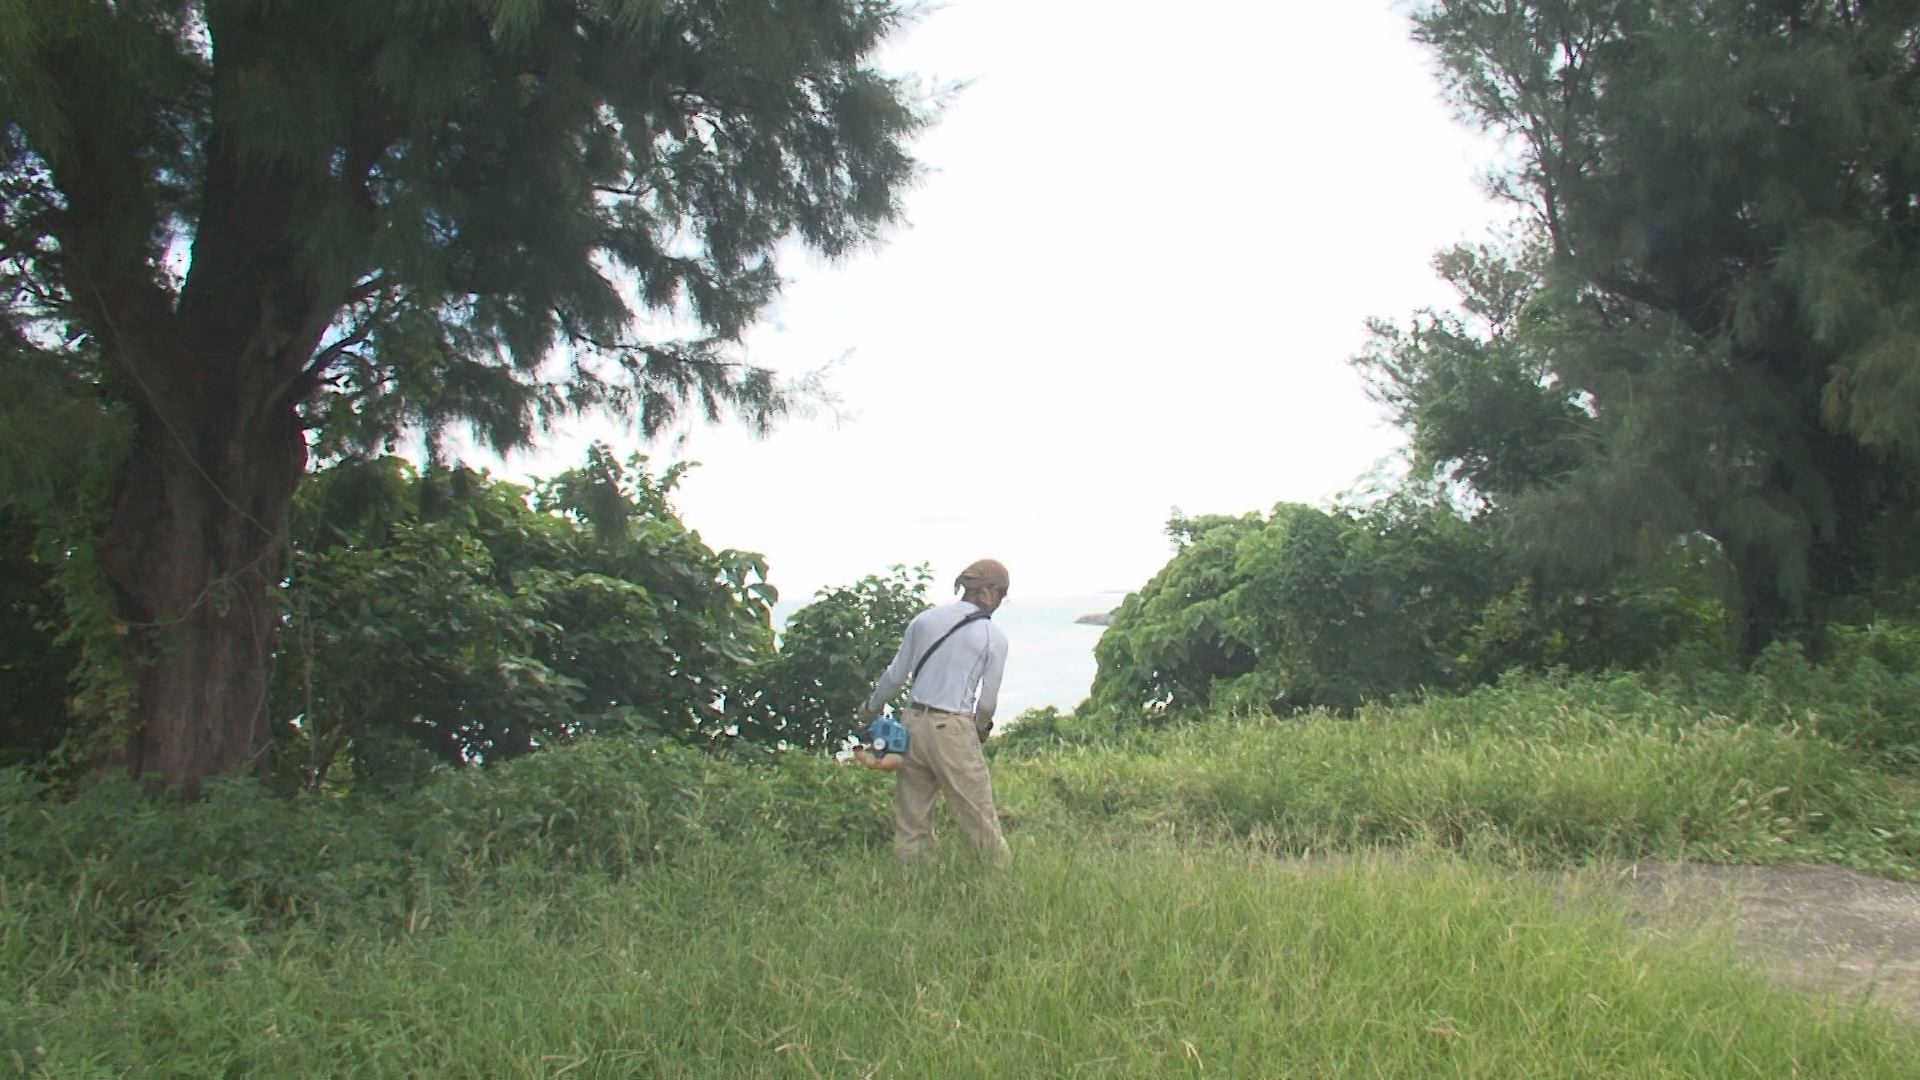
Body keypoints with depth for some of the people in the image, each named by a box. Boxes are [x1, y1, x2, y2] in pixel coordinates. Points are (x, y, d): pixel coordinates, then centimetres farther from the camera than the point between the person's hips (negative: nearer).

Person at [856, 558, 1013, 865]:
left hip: (913, 723, 5)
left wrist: (870, 708, 27)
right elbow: (988, 701, 0)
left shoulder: (924, 619, 7)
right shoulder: (994, 638, -4)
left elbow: (895, 675, 11)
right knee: (979, 817, 4)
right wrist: (981, 728, 20)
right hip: (953, 732, -5)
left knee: (911, 816, 13)